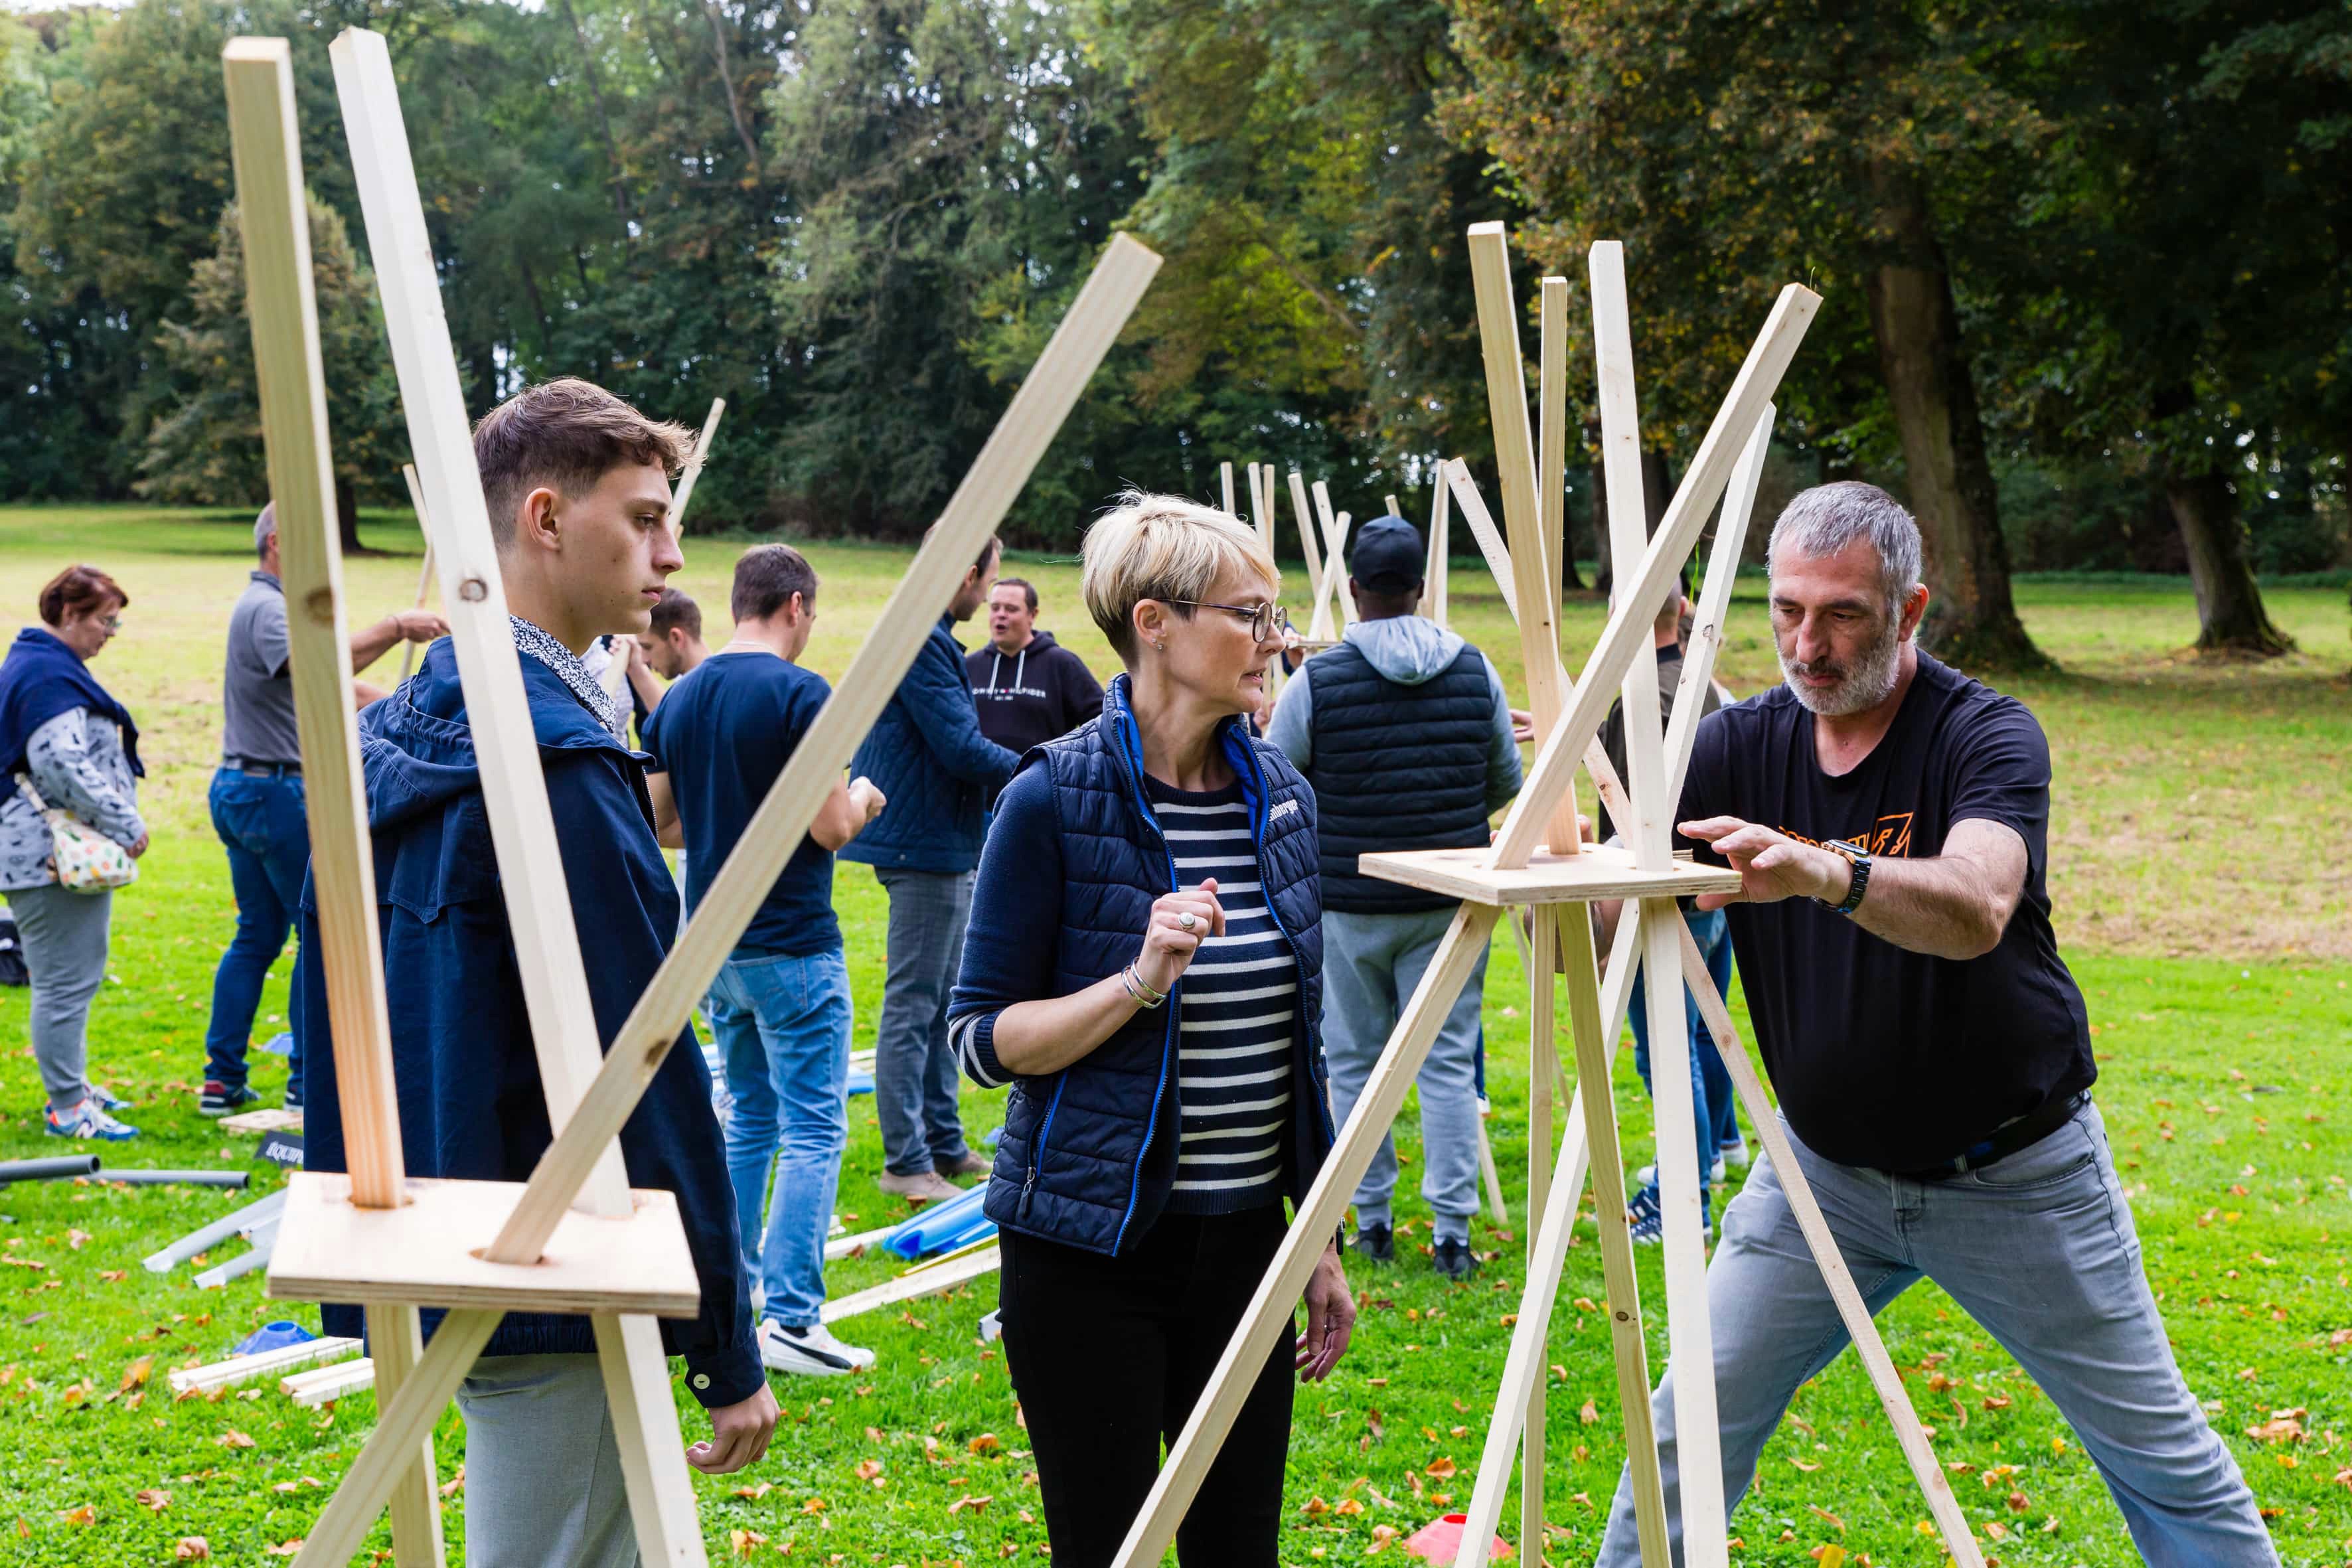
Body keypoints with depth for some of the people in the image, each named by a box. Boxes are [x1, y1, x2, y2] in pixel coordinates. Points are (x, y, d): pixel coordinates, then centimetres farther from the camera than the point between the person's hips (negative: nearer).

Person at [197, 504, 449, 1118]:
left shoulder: (270, 605, 19)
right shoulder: (268, 608, -15)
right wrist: (395, 628, -38)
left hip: (241, 789, 10)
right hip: (275, 791, -10)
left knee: (258, 935, 13)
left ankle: (222, 1080, 14)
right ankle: (309, 1083, 1)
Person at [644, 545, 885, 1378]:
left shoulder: (678, 697, 7)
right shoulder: (800, 693, -14)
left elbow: (660, 822, 11)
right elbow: (830, 826, -17)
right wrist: (860, 799, 4)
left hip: (714, 942, 7)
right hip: (792, 945, -7)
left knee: (748, 1121, 19)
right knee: (813, 1131, -2)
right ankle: (791, 1317, -5)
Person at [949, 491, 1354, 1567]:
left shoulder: (1280, 795, 5)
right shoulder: (1054, 799, -12)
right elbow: (982, 1037, -10)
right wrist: (1138, 982, -24)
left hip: (1245, 1239, 5)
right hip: (1093, 1247, -5)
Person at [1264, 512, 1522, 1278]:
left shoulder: (1317, 682, -10)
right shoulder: (1475, 672, -1)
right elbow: (1506, 784, 10)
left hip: (1347, 904, -2)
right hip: (1450, 898, 2)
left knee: (1354, 1063, 10)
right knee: (1449, 1061, 6)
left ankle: (1370, 1219, 17)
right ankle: (1452, 1229, 4)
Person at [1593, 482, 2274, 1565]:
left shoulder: (1988, 734, -17)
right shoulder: (1741, 746, -6)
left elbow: (1974, 911, -37)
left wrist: (1828, 875, -57)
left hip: (2016, 1178, -3)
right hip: (1827, 1170, 3)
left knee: (2161, 1455, 8)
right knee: (1690, 1426, 2)